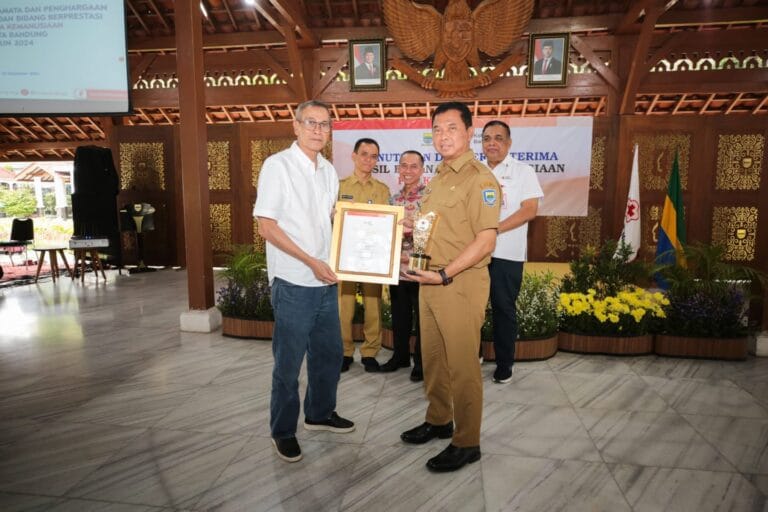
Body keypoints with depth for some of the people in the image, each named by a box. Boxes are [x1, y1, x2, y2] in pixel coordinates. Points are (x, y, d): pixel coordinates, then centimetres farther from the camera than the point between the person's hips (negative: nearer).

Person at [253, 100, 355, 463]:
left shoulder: (328, 171, 11)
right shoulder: (277, 165, -9)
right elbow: (266, 226, -13)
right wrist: (311, 262, -17)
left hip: (326, 280, 7)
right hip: (293, 282, -7)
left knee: (329, 353, 17)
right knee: (289, 361, 5)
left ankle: (320, 413, 38)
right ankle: (283, 431, 24)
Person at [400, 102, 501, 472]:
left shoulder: (479, 178, -12)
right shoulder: (439, 178, 16)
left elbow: (485, 240, -19)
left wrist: (445, 274, -24)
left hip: (460, 284, -8)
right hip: (431, 282, 9)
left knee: (462, 366, 2)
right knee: (432, 358, 18)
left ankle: (466, 443, 18)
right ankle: (438, 421, 37)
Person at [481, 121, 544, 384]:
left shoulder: (523, 171, 1)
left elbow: (529, 210, -8)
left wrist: (494, 230, -17)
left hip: (506, 253, -4)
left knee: (504, 309, 4)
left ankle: (504, 366, 18)